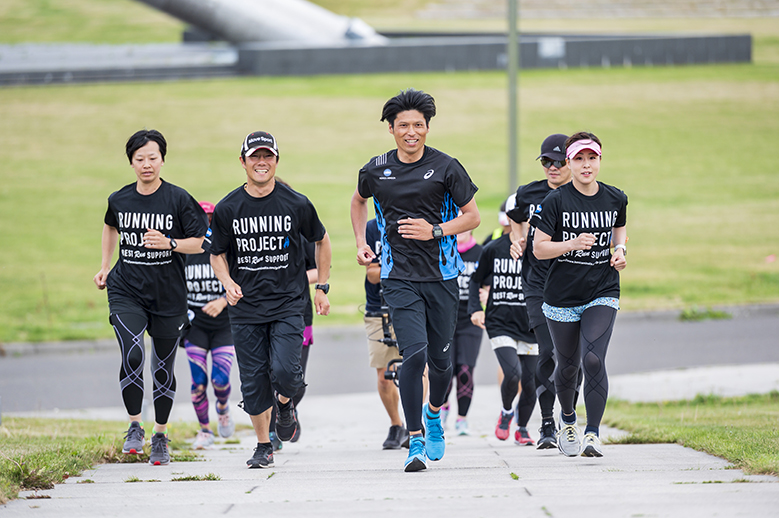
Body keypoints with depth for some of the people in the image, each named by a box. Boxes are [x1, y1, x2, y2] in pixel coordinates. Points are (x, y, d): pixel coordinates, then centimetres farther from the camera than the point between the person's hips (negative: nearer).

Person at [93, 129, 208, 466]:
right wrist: (105, 267, 19)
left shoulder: (178, 199, -7)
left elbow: (199, 242, -3)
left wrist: (169, 243, -20)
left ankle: (160, 437, 24)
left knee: (163, 368, 8)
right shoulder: (119, 200, 2)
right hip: (126, 291, 1)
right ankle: (135, 428, -3)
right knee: (132, 355, -19)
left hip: (168, 296, -1)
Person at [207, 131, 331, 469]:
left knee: (284, 371, -17)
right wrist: (228, 282, -9)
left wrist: (322, 287, 11)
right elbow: (217, 253, 10)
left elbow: (321, 241, 13)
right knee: (254, 381, 2)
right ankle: (263, 447, 18)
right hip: (246, 308, 1)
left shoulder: (296, 204, -3)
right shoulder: (227, 209, -1)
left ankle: (285, 404, 18)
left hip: (288, 304, -1)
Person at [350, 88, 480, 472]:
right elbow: (359, 201, 25)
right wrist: (361, 243, 14)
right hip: (399, 278, 0)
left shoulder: (446, 167, -3)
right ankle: (415, 442, -10)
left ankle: (434, 412, 40)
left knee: (440, 358, 7)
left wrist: (435, 231, -12)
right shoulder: (376, 170, 3)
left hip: (441, 274, 0)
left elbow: (472, 216, 2)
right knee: (414, 353, -15)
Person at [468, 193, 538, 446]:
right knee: (512, 373, -20)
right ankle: (506, 412, 12)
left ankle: (522, 429, 28)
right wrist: (475, 309, -1)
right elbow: (476, 280, 13)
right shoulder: (493, 249, 1)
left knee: (529, 382, 3)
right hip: (500, 324, -1)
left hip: (531, 327, 1)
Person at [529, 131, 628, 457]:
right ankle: (567, 418, 42)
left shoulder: (615, 199, 1)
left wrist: (620, 250, 2)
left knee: (593, 360, -18)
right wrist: (573, 244, -26)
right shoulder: (556, 201, -9)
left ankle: (592, 433, -13)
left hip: (602, 294, 0)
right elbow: (539, 248, -11)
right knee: (568, 365, 12)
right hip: (562, 296, 0)